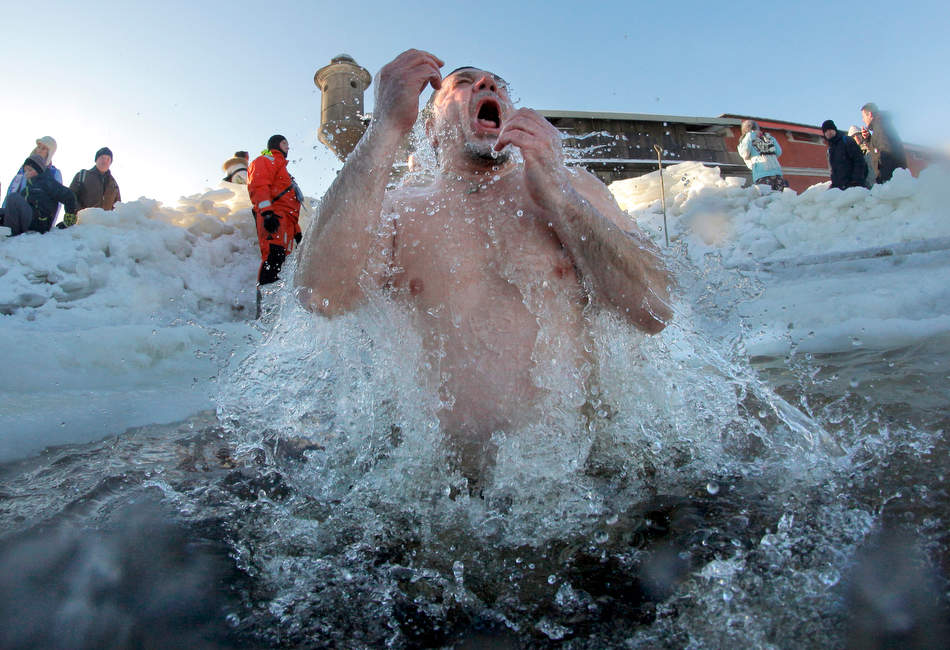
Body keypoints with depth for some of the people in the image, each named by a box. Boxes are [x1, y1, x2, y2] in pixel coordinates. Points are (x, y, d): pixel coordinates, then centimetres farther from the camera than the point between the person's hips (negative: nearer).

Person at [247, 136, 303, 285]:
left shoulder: (279, 164, 41)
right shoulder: (267, 159, 12)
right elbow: (259, 185, -8)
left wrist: (296, 230, 28)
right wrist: (267, 212, -23)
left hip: (285, 222, 10)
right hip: (274, 217, -10)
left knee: (281, 258, -4)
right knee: (274, 254, -28)